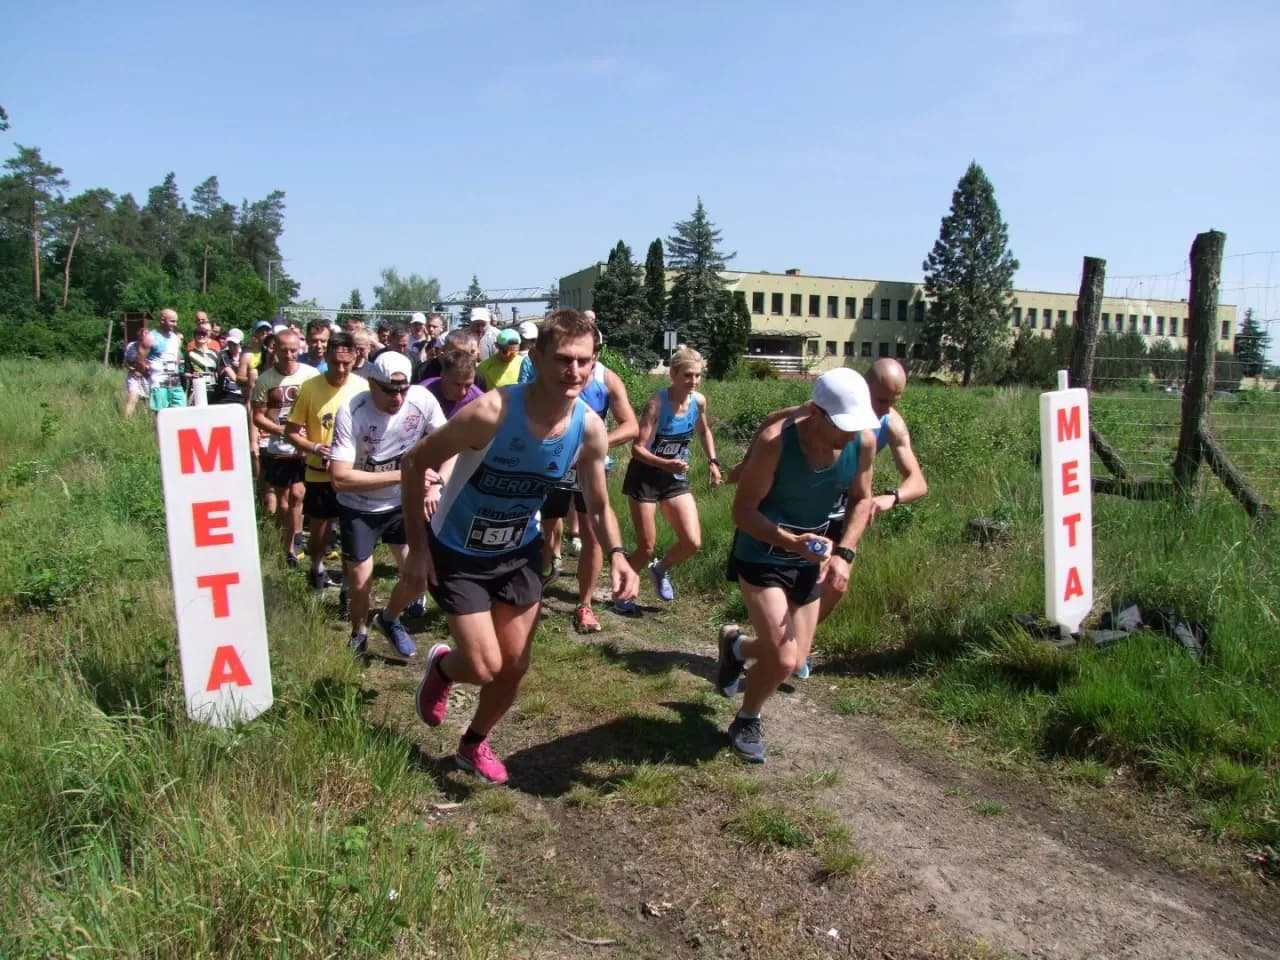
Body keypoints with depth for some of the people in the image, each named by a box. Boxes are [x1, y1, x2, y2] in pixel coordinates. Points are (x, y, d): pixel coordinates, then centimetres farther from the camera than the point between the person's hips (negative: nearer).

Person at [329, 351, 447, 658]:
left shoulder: (422, 399, -18)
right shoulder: (351, 412, -25)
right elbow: (340, 478, -30)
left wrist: (436, 486, -23)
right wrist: (402, 475, -33)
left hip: (402, 504, 3)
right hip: (359, 509, -2)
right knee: (361, 583, 1)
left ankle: (389, 619, 32)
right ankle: (359, 634, 33)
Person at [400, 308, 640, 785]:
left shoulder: (590, 429, -17)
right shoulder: (490, 412, -32)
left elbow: (598, 506, -2)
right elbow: (417, 463, -19)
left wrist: (616, 555, -21)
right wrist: (417, 546, -17)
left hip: (518, 554, 5)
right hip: (457, 554, -4)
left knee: (515, 666, 12)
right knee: (485, 668, -5)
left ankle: (474, 745, 41)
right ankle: (441, 665, 33)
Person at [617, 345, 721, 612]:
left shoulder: (699, 401, -5)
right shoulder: (657, 403, -22)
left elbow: (704, 431, 17)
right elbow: (637, 448, -24)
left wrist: (712, 461, 7)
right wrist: (665, 464, -39)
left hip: (676, 478, 5)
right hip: (645, 476, -5)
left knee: (693, 542, -6)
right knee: (646, 548, 0)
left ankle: (660, 570, 24)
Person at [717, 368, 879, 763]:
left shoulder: (864, 441, -15)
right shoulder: (775, 441, -29)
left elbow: (861, 500, 1)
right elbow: (743, 510, -23)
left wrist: (843, 553, -13)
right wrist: (790, 541, -39)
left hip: (811, 558, 6)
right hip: (763, 555, -5)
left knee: (795, 659, 13)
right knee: (783, 660, -13)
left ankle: (735, 647, 46)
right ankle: (747, 722, 19)